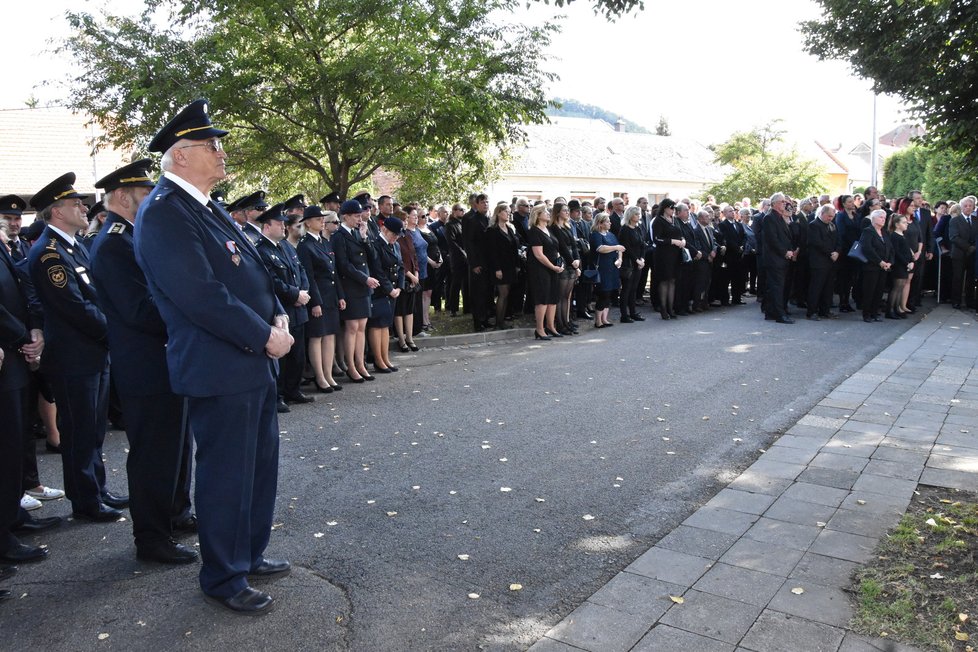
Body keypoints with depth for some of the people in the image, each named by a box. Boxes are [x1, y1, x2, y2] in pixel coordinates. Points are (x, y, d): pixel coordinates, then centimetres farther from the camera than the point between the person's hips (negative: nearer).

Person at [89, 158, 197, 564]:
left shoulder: (131, 238, 13)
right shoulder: (112, 244, -19)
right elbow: (141, 310, -26)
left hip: (164, 363, 10)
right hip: (147, 368, -10)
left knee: (176, 446, 21)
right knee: (152, 455, 1)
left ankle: (177, 515, 37)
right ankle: (152, 539, 15)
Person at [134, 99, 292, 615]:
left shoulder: (207, 208, 14)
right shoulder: (162, 213, -16)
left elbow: (252, 270, 17)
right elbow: (201, 296, -24)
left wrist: (278, 317, 0)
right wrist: (265, 337, -17)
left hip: (254, 362, 10)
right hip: (219, 369, -10)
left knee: (260, 464, 19)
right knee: (225, 475, 3)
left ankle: (249, 555, 36)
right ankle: (223, 579, 22)